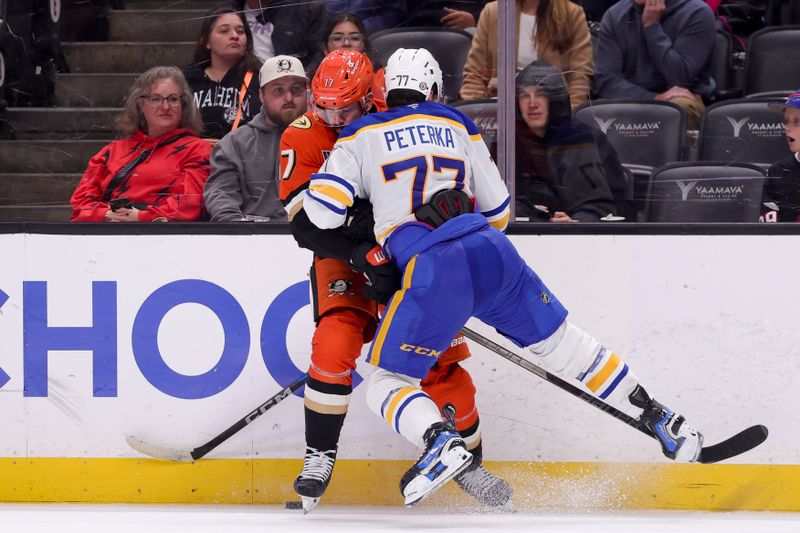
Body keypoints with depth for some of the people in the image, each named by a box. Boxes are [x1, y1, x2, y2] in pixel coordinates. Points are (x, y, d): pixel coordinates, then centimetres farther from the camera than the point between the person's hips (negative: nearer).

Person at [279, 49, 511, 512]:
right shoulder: (303, 139, -15)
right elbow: (307, 221, -23)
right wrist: (363, 256, -36)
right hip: (344, 255, -1)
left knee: (440, 358, -5)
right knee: (335, 345, -23)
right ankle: (319, 457, -9)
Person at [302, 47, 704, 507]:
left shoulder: (363, 135, 13)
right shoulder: (458, 125, 23)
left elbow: (323, 208, 3)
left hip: (432, 276, -4)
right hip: (494, 256, 4)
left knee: (389, 383, 8)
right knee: (563, 344, 21)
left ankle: (441, 441, -23)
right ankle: (662, 422, 22)